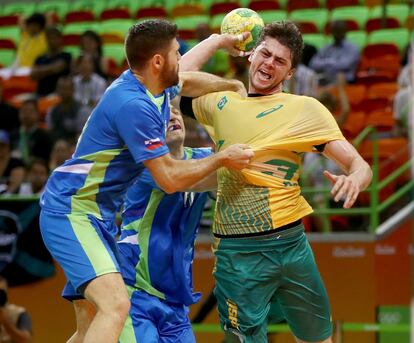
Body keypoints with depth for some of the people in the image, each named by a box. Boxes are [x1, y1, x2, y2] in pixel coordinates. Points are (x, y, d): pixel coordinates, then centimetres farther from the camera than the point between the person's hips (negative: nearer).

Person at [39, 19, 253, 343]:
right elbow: (169, 178, -19)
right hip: (71, 212, -11)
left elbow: (188, 81, 31)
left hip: (99, 216, 11)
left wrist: (234, 85, 35)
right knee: (115, 305, -28)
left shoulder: (152, 86, 5)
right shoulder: (134, 106, -24)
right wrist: (222, 158, -9)